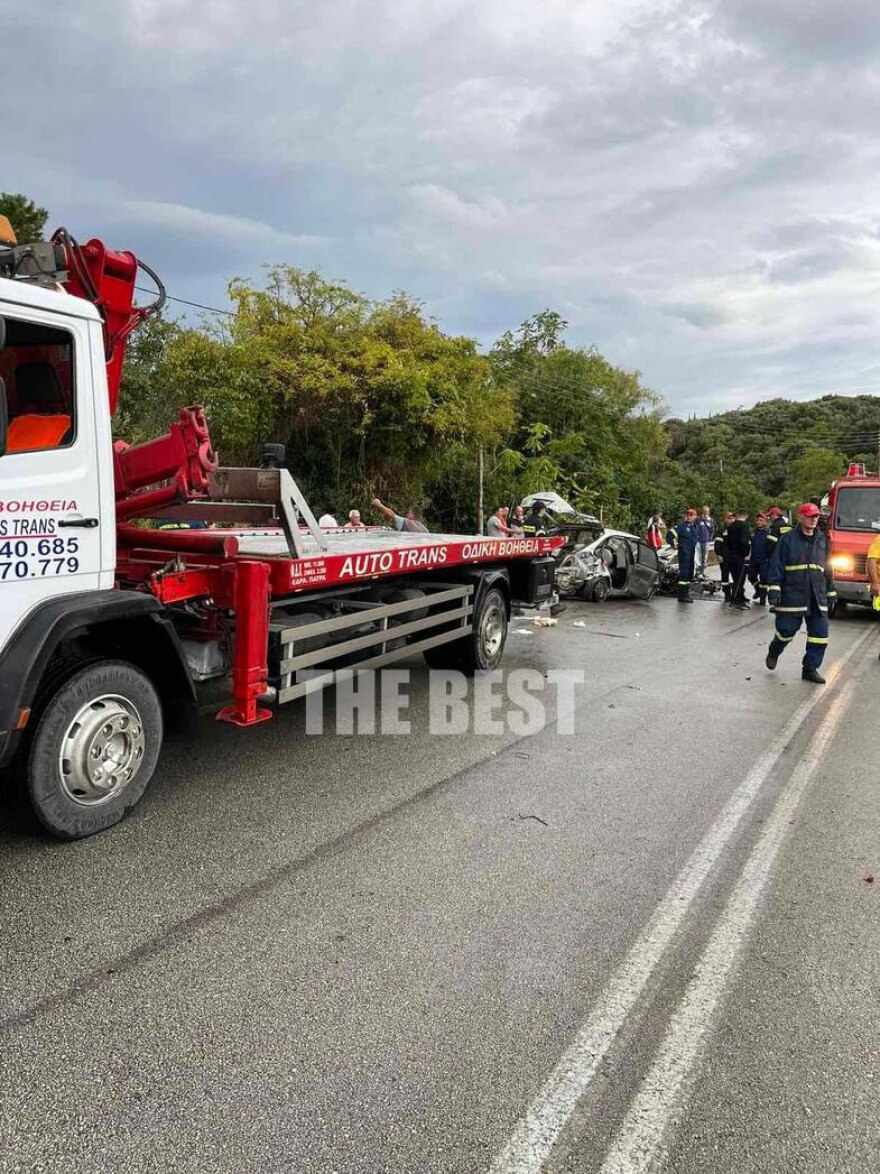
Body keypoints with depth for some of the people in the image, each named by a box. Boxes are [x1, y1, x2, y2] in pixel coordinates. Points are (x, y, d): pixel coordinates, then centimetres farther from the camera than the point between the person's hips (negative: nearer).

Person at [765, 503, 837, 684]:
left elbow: (827, 568, 21)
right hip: (792, 596, -5)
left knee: (820, 633, 1)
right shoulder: (788, 539, -2)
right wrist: (774, 591, -12)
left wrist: (830, 592, 20)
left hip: (817, 597, 5)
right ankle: (773, 653, 31)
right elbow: (776, 566, -5)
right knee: (786, 630, 1)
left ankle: (810, 669, 11)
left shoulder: (822, 540, 14)